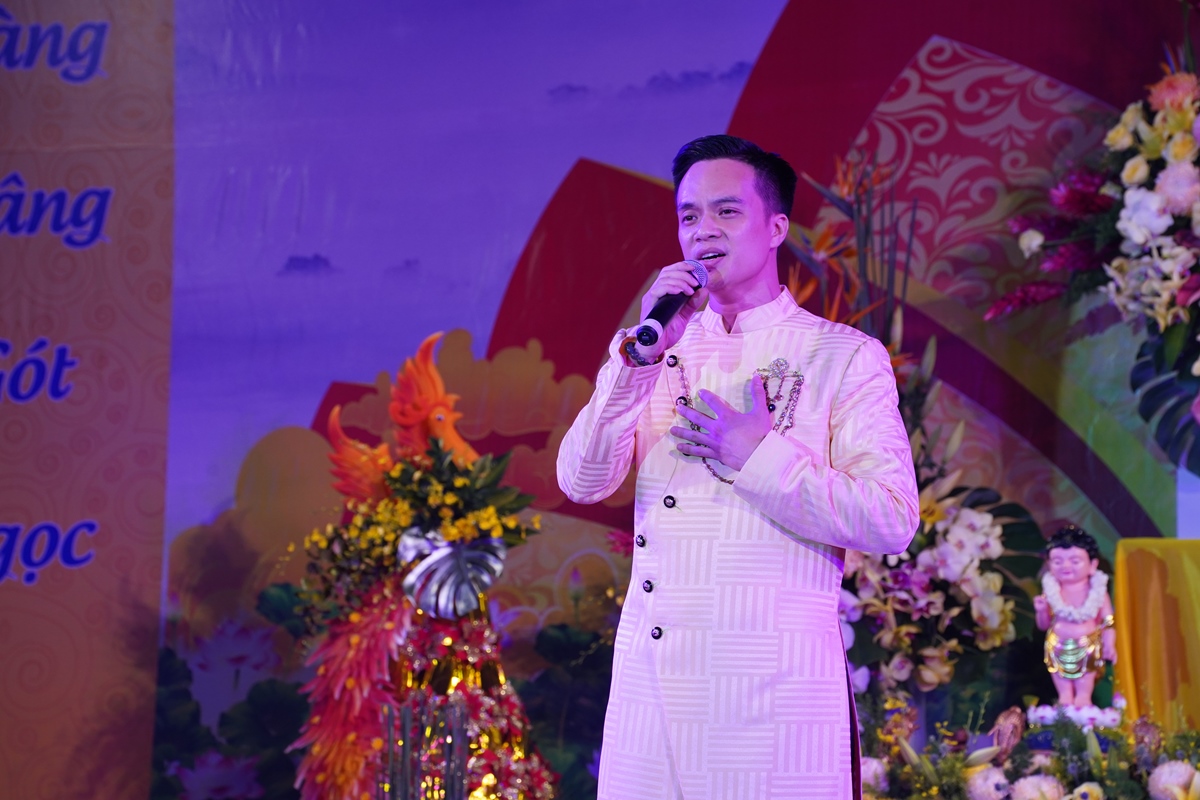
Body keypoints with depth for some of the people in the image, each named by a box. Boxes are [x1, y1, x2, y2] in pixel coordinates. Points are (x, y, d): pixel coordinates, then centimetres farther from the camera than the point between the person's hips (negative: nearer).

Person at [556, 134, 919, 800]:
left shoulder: (844, 356, 2)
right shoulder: (662, 351, 14)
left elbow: (892, 522, -8)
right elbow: (582, 483, 0)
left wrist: (758, 456, -13)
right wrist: (642, 354, -10)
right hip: (650, 679, 3)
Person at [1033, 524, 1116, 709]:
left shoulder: (1097, 592, -4)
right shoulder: (1051, 593, -1)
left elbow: (1107, 622, -1)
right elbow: (1044, 624, 5)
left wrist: (1110, 645, -13)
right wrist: (1041, 611, -15)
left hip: (1087, 650, -2)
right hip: (1059, 649, 2)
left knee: (1083, 695, -1)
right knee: (1064, 695, 4)